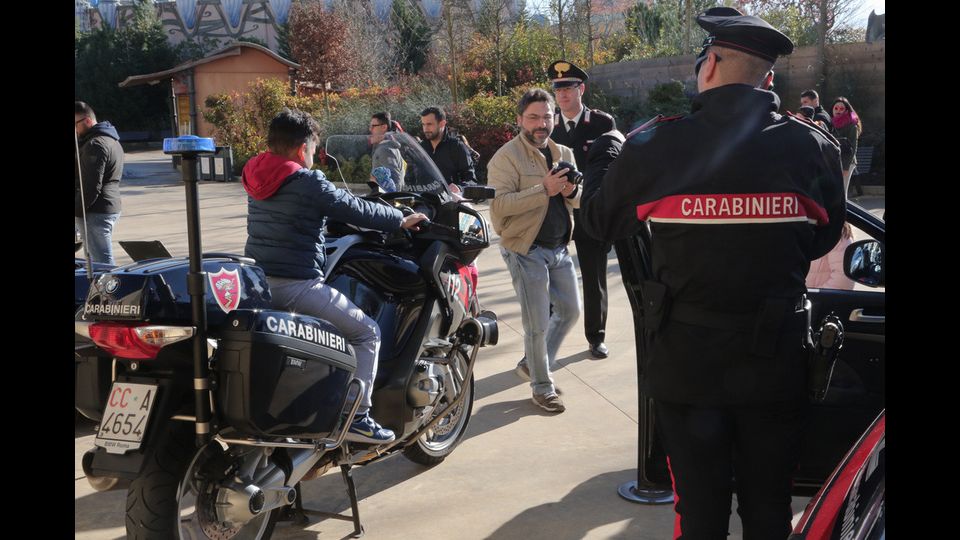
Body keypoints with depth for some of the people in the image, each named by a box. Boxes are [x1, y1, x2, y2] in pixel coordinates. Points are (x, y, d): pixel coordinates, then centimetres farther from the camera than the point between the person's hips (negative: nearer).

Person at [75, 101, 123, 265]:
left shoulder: (95, 144, -15)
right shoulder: (112, 140, 17)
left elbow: (91, 186, -21)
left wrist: (75, 210, -14)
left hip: (96, 212, -10)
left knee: (102, 262, -9)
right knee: (103, 259, 15)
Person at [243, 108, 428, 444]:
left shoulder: (255, 179, 12)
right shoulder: (308, 182, -11)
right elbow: (356, 211, -5)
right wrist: (401, 220, 11)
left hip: (256, 282, 9)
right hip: (296, 285, -8)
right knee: (367, 332, 2)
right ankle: (356, 417, -2)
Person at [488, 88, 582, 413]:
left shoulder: (563, 154, 11)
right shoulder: (507, 157, -12)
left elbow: (580, 201, 16)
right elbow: (499, 205, -23)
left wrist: (571, 192, -8)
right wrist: (544, 190, -28)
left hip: (559, 247, 8)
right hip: (526, 250, -7)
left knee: (570, 310, 15)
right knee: (537, 323, -1)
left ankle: (531, 364, 33)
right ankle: (542, 386, 17)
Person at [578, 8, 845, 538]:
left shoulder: (655, 146, -13)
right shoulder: (813, 146, -6)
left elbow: (600, 221, 2)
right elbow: (822, 239, 9)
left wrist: (601, 167, 21)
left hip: (685, 361, -1)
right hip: (775, 360, 2)